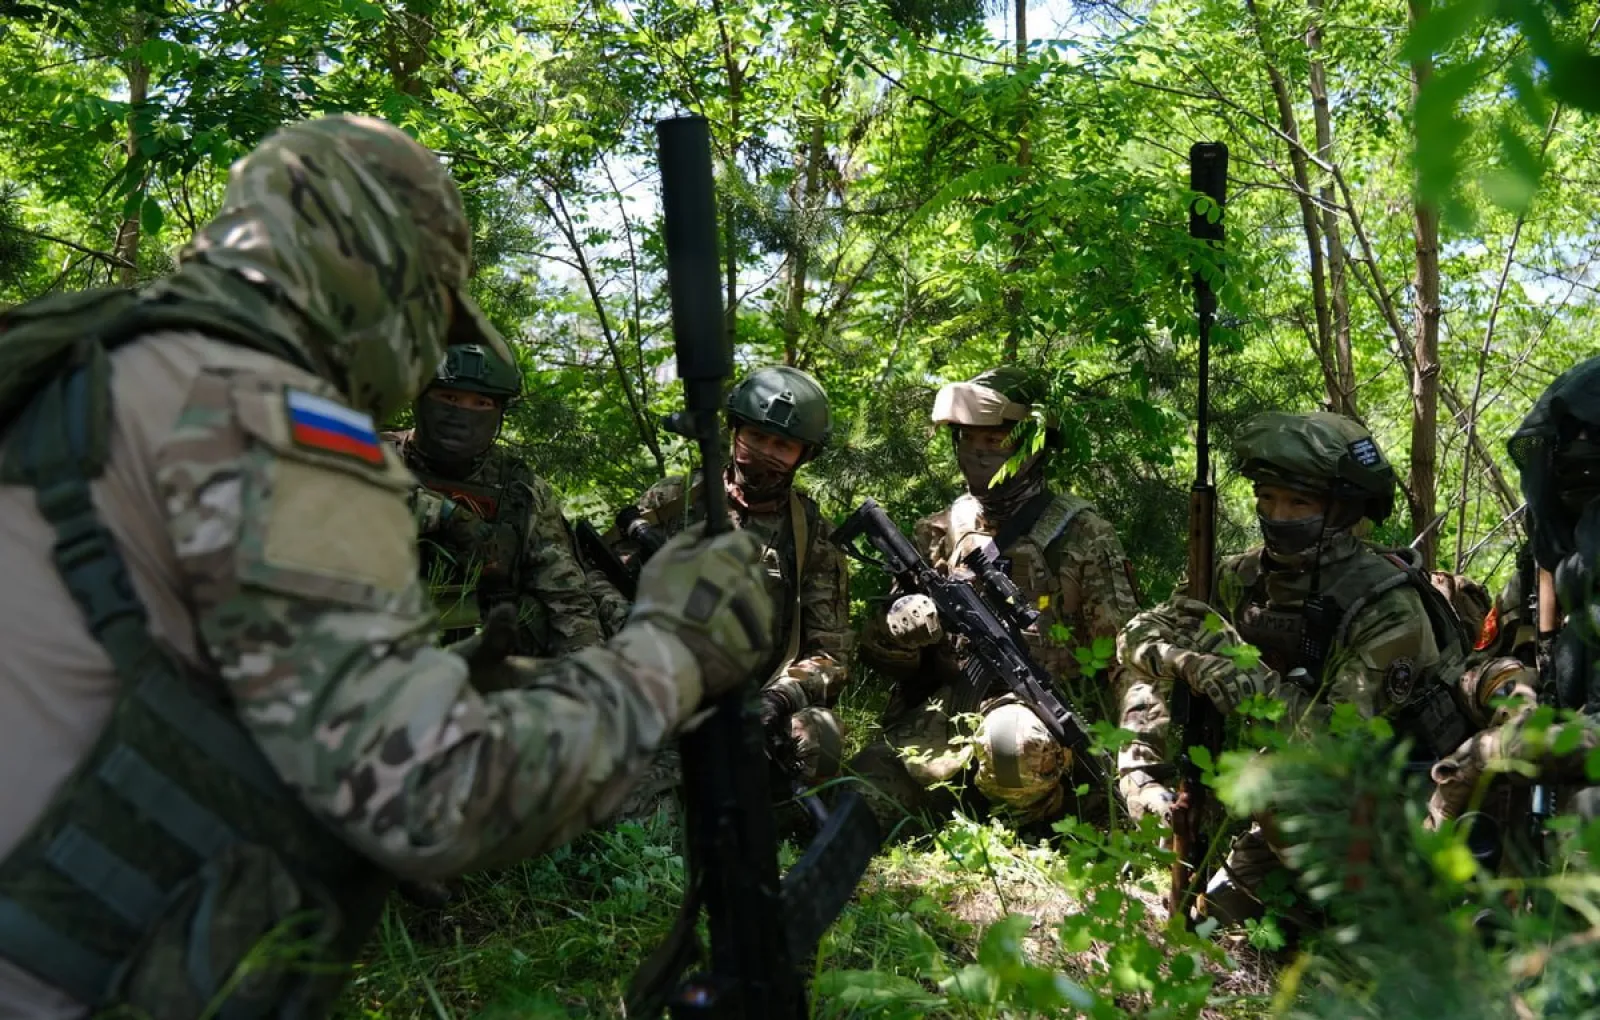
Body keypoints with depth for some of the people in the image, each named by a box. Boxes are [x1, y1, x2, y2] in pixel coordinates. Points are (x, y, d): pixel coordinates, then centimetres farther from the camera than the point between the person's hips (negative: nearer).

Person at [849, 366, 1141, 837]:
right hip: (940, 711, 3)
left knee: (1013, 742, -38)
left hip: (1038, 707, -2)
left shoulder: (1080, 534, -1)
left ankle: (1040, 826, -12)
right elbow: (879, 644, 9)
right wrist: (928, 614, -12)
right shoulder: (937, 533, 11)